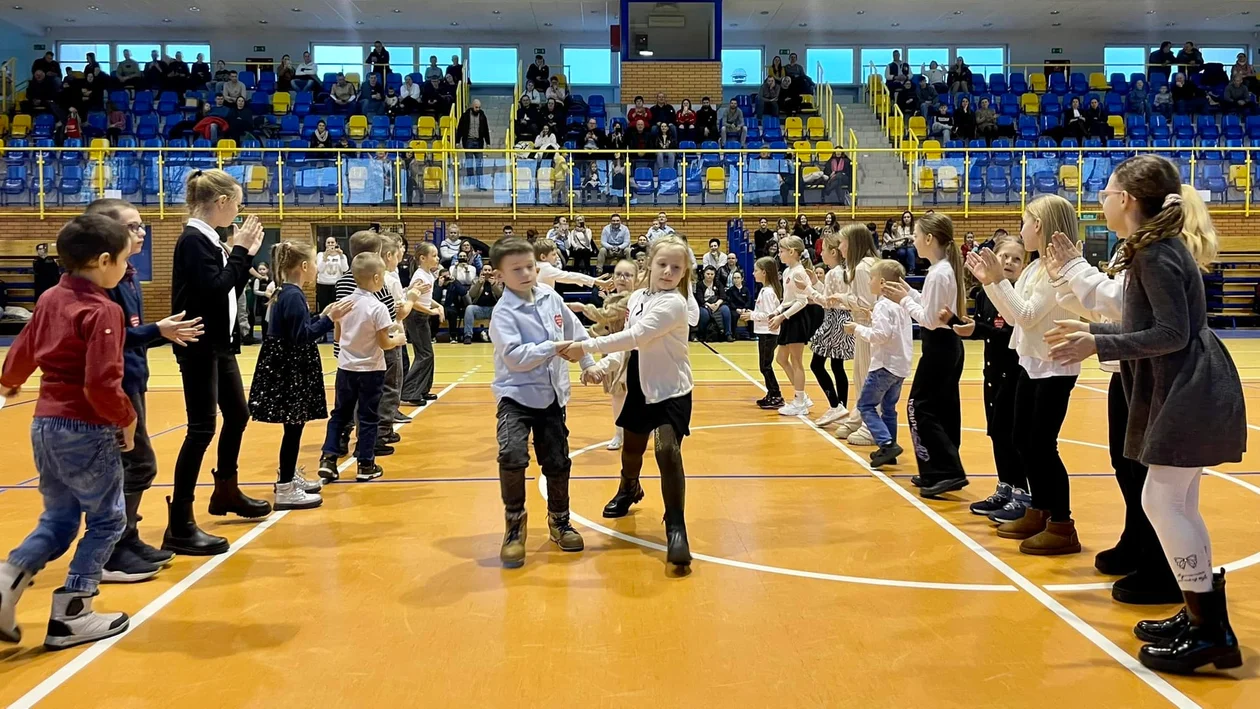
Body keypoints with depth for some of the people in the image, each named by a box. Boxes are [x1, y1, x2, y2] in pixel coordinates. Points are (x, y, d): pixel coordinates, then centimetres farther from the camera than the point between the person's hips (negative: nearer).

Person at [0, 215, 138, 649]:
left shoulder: (53, 299, 8)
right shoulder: (102, 310, -17)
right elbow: (101, 382, -25)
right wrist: (125, 419, -9)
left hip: (45, 424, 8)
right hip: (86, 429, -8)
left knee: (58, 519, 20)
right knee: (106, 520, 6)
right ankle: (70, 617, 10)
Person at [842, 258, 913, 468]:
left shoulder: (883, 306, -15)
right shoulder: (899, 305, 13)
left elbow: (881, 335, -23)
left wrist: (858, 329, -14)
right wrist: (874, 321, 15)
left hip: (885, 365, -9)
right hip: (900, 365, 9)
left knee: (866, 405, -3)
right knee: (888, 407, 15)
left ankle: (887, 444, -14)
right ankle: (888, 450, 18)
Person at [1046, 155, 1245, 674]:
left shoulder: (1158, 253, -17)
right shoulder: (1155, 249, 14)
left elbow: (1172, 334, -21)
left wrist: (1099, 345, -22)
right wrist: (1092, 331, 17)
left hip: (1190, 393, -10)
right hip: (1183, 391, 10)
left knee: (1162, 501, -8)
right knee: (1177, 504, 13)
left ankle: (1211, 633, -2)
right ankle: (1201, 617, 22)